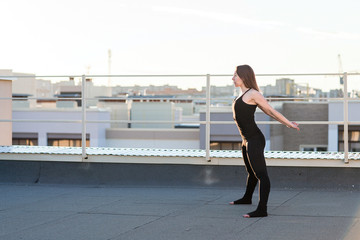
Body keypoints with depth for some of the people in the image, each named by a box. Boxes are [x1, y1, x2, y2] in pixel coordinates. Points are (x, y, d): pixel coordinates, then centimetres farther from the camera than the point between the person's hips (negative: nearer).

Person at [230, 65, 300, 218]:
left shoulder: (253, 94, -12)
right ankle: (247, 198, 46)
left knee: (260, 174, -14)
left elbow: (271, 110, -5)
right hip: (247, 141, 10)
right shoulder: (243, 95, 16)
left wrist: (289, 123, 0)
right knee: (251, 172, 28)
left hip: (254, 140, -10)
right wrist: (286, 124, 20)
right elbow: (267, 112, 19)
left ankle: (262, 209, -20)